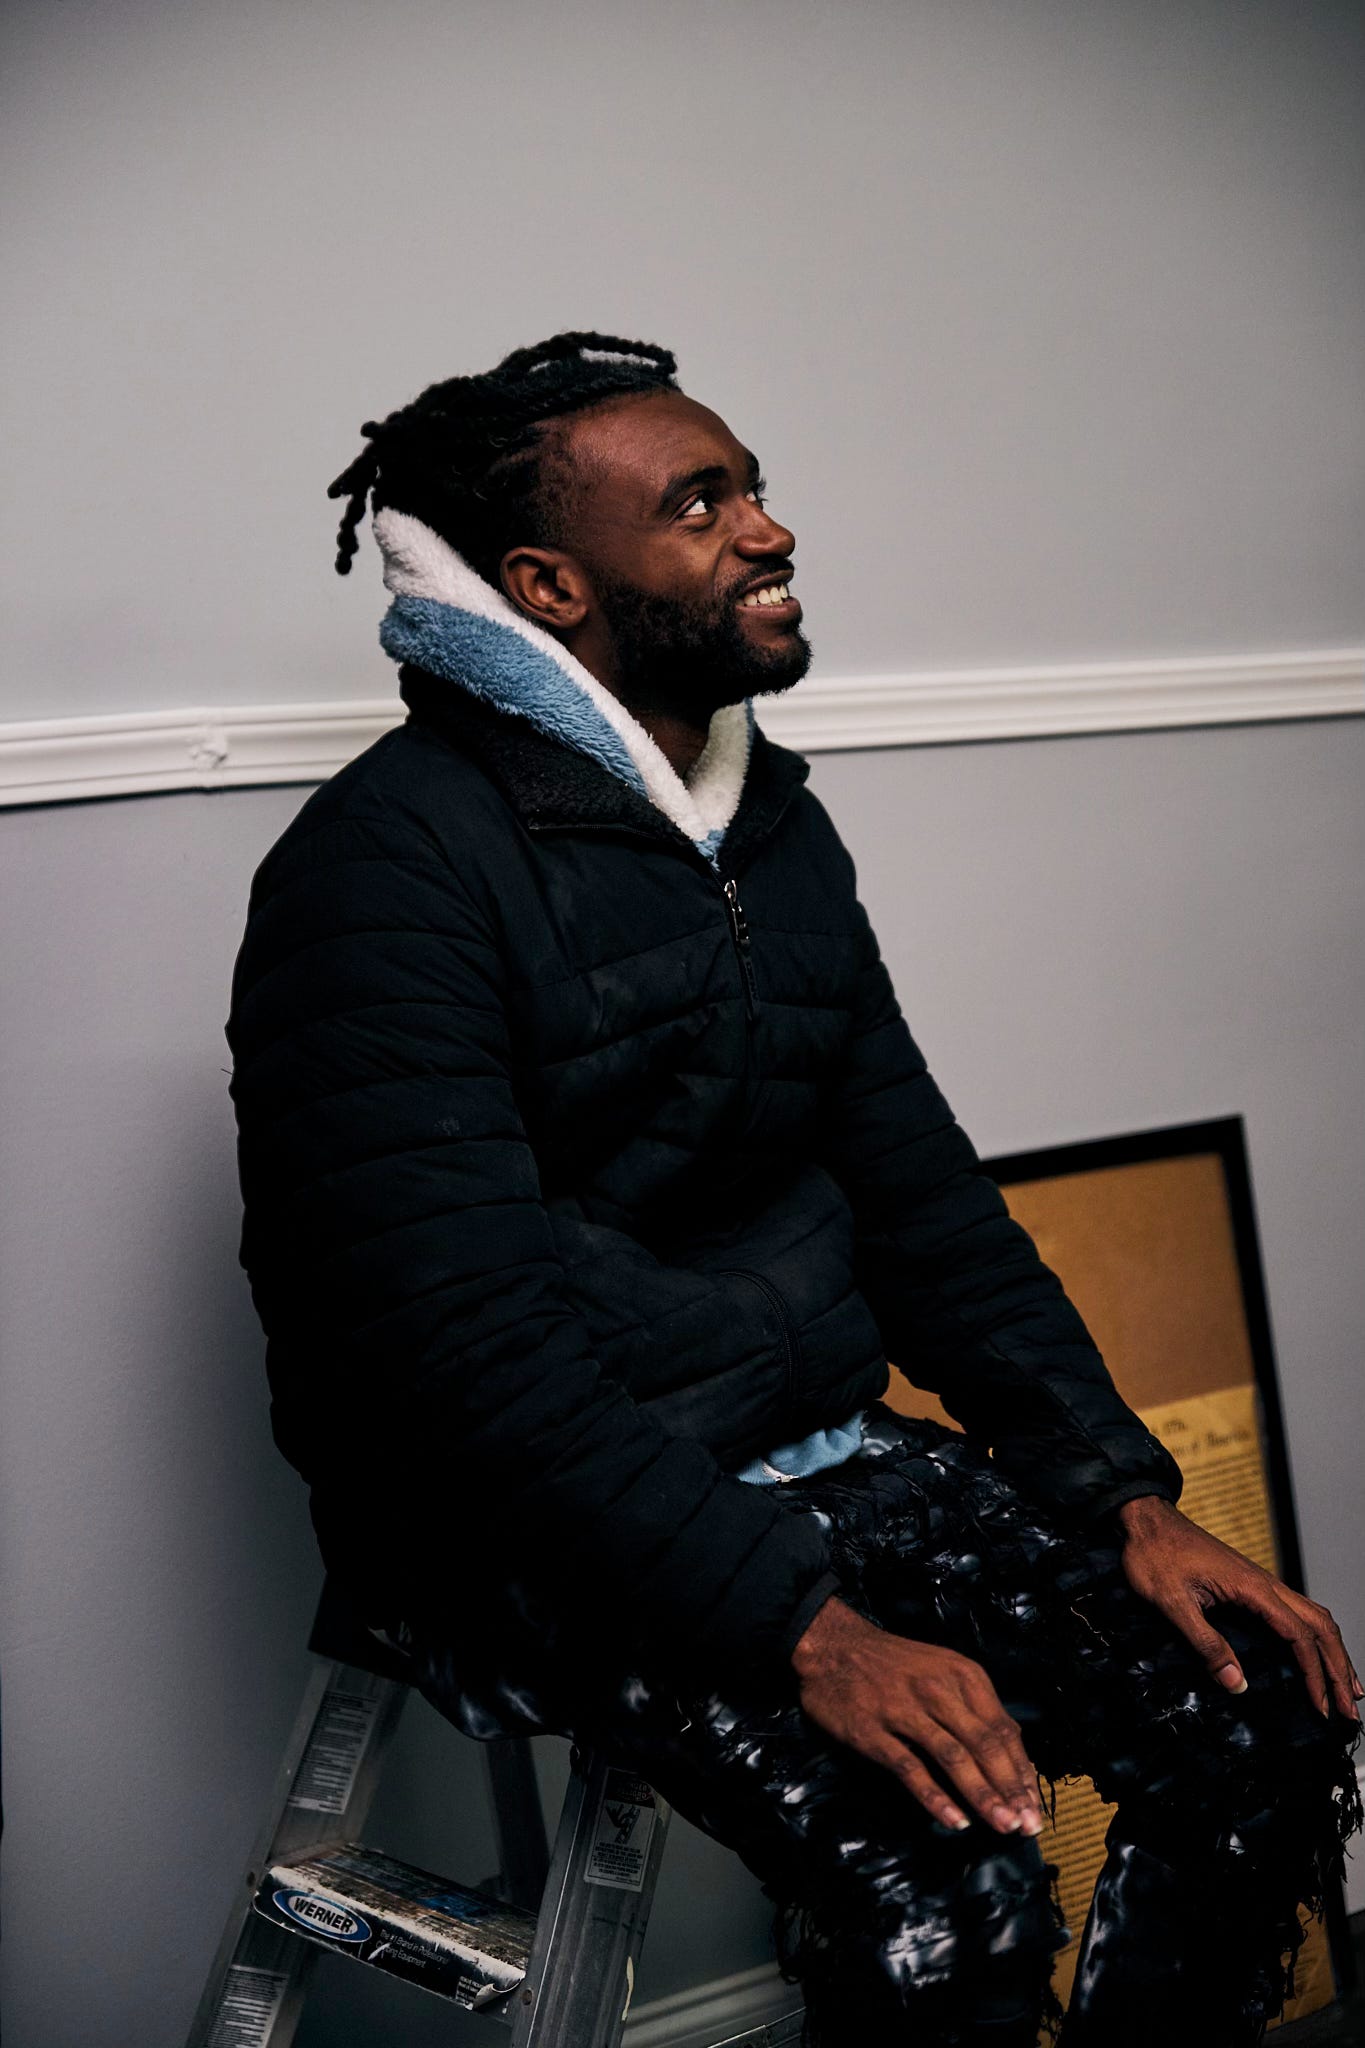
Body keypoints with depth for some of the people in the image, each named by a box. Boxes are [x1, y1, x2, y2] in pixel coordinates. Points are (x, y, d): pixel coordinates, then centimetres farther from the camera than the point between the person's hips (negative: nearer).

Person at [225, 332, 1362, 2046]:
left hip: (820, 1456, 7)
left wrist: (1129, 1499, 0)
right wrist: (804, 1623, -27)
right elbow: (464, 1334, -22)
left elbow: (922, 1197, 12)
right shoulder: (392, 862, -14)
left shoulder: (776, 830, 11)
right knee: (947, 1896, -27)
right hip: (535, 1528, -7)